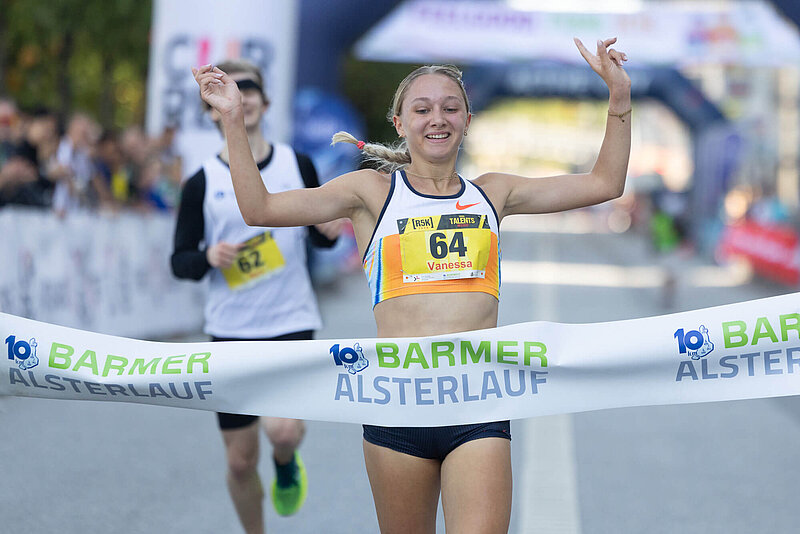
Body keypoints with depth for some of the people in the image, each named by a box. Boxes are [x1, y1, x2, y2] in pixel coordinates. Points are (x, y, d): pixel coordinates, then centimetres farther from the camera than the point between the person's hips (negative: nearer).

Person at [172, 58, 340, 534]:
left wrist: (329, 230, -9)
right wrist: (208, 258, -19)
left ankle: (287, 465, 16)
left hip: (291, 321, 0)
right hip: (232, 330, 0)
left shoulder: (297, 165, 2)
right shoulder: (202, 183, -1)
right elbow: (180, 260, 2)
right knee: (241, 460, 4)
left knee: (283, 430, -21)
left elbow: (319, 234, 14)